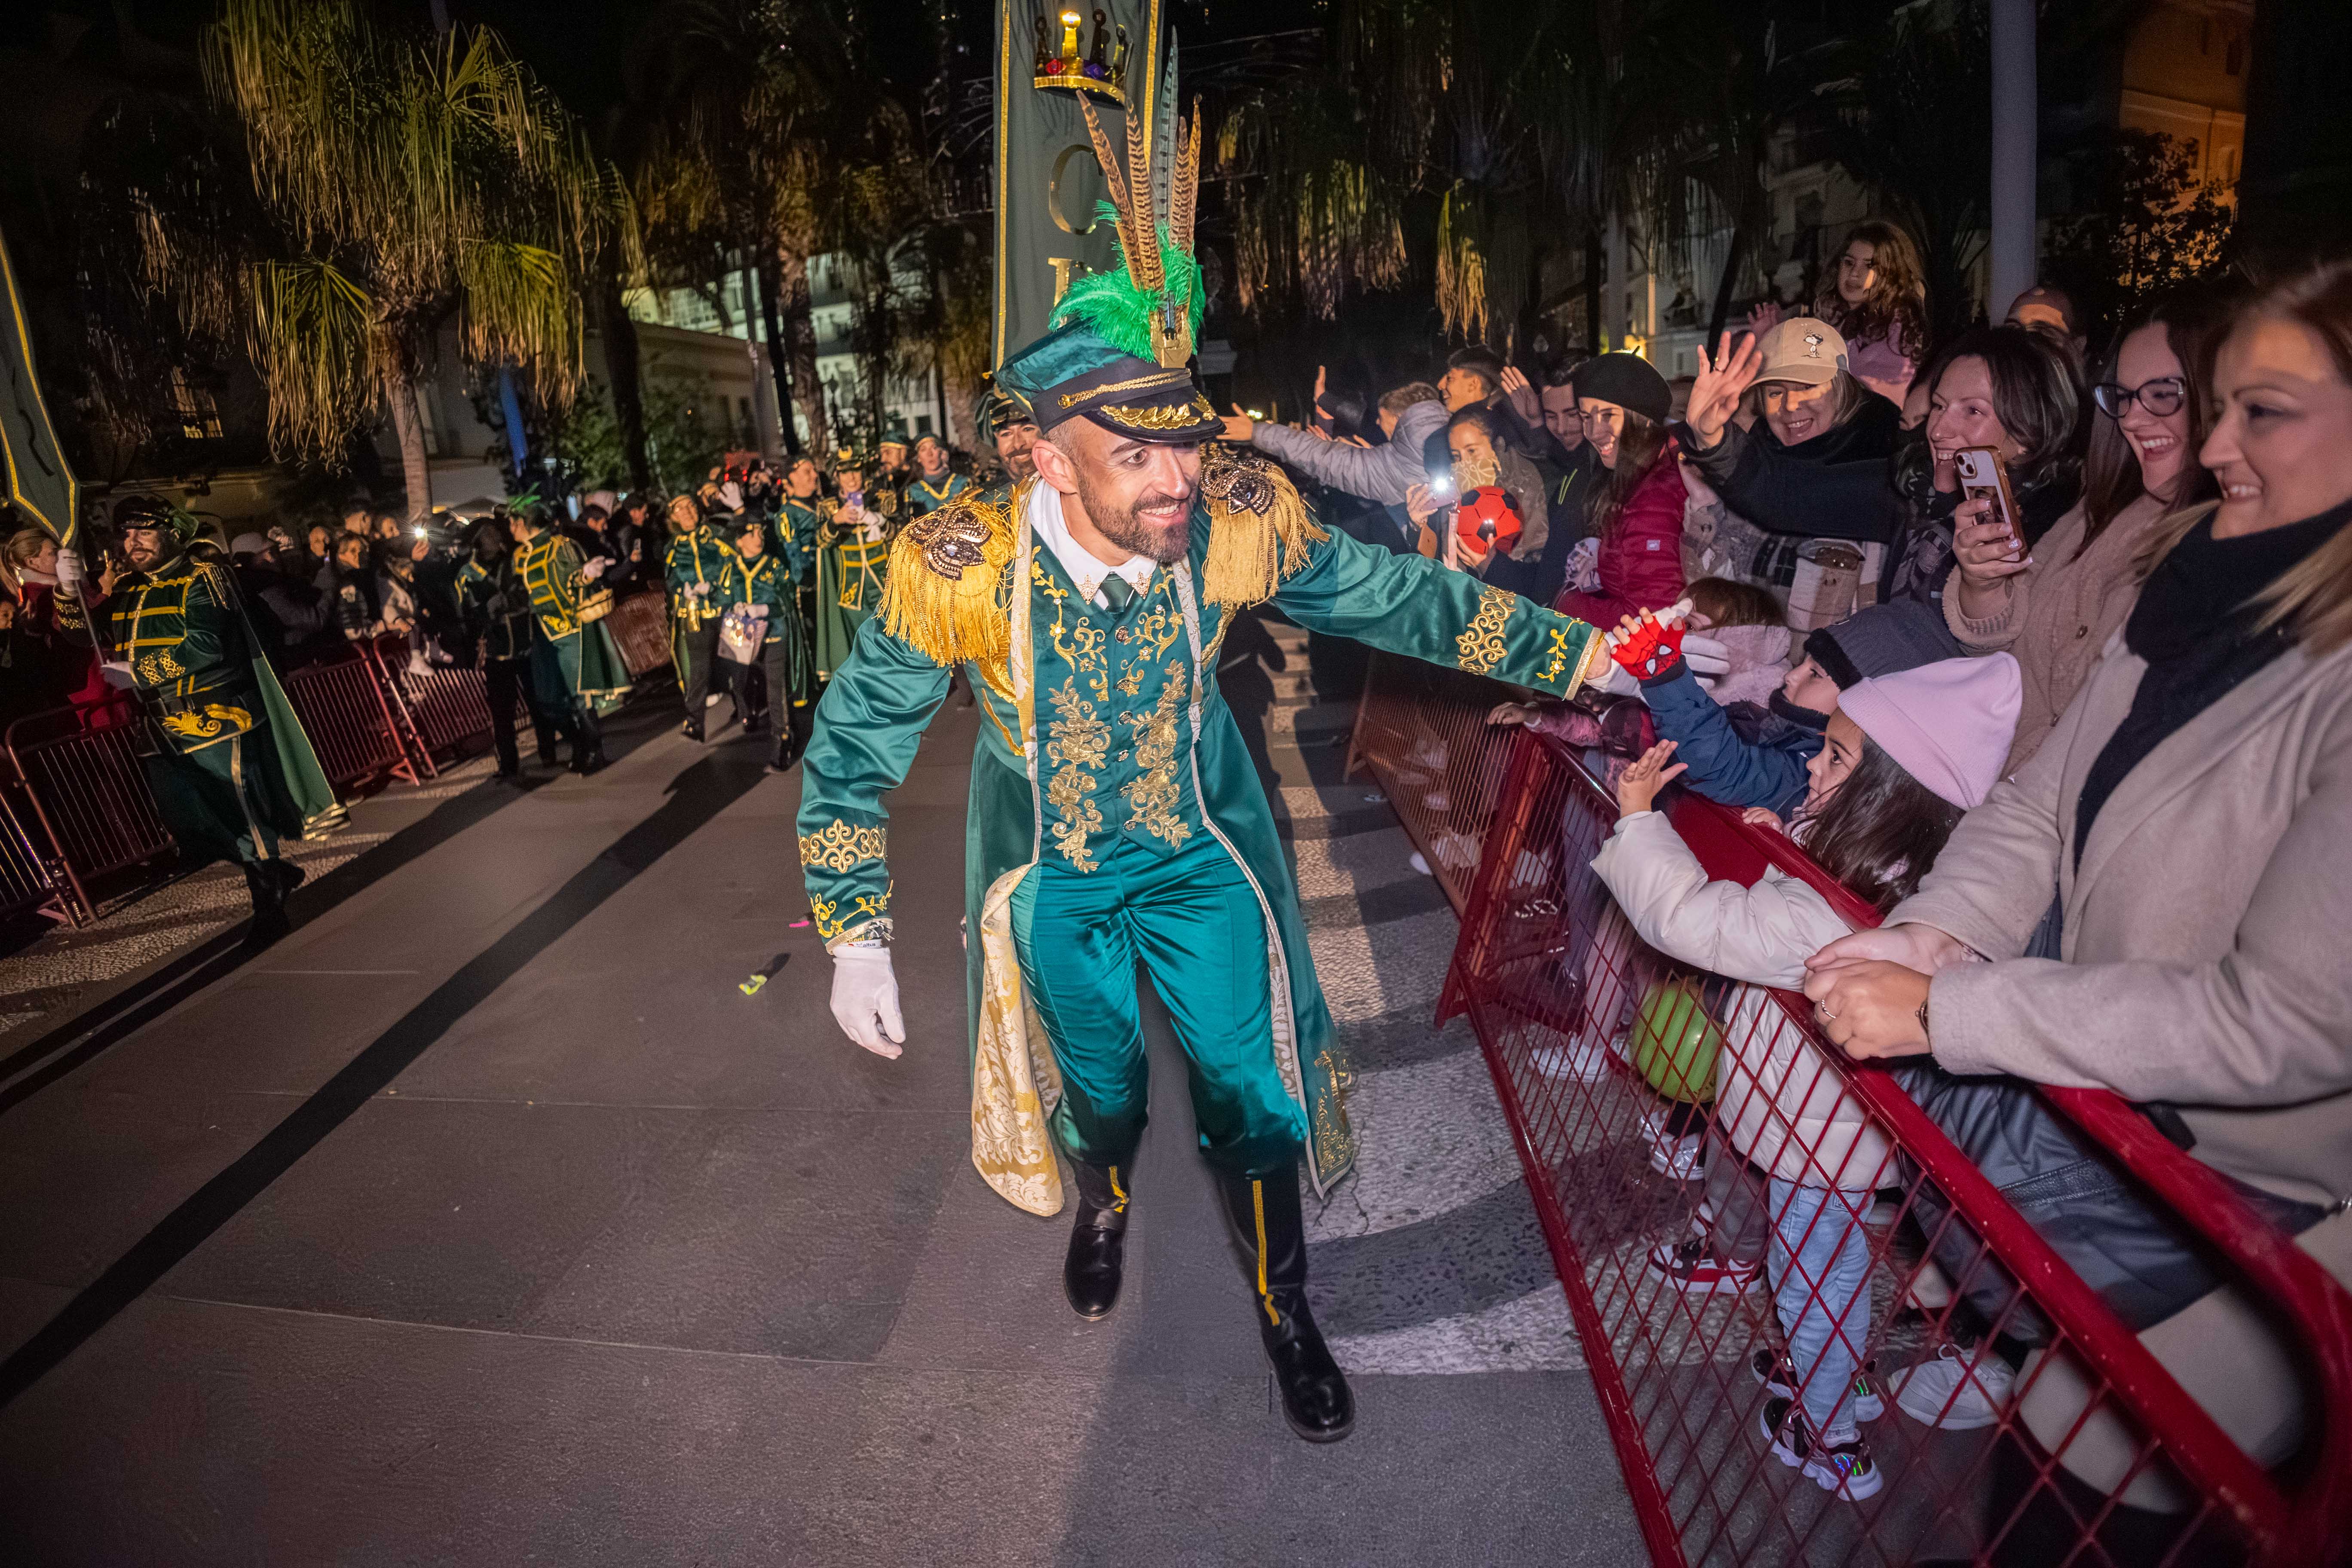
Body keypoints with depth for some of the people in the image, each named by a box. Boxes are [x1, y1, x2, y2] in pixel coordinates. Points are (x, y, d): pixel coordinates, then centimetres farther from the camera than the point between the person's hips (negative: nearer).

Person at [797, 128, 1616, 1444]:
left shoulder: (1241, 520, -25)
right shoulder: (962, 568, -28)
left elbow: (1398, 595, -9)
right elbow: (854, 743, -15)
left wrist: (1587, 653, -8)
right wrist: (858, 940, -14)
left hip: (1200, 849, 1)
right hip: (1056, 874, 0)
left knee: (1255, 1093, 8)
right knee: (1101, 1086, 22)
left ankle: (1286, 1311, 39)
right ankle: (1103, 1202, 61)